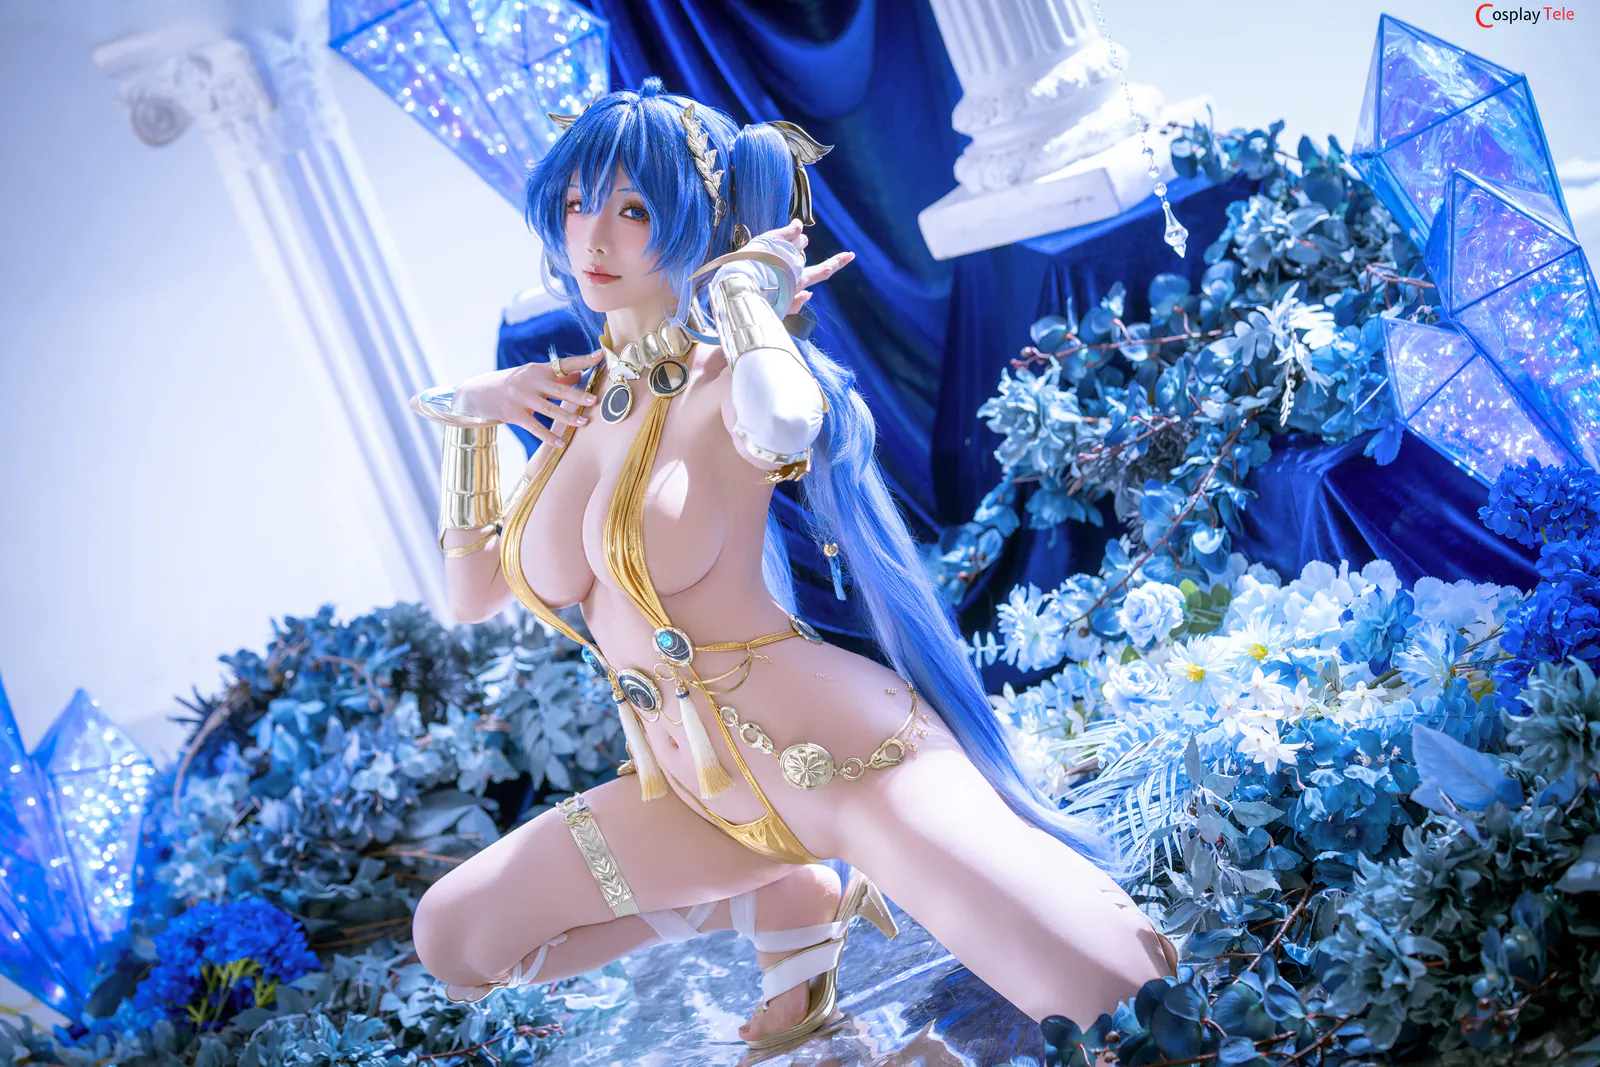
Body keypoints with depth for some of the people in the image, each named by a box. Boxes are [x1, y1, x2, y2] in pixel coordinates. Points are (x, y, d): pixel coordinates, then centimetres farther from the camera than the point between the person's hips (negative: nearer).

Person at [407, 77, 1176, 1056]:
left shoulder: (727, 381, -13)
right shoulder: (579, 401, 8)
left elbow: (784, 430, -41)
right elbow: (473, 596, 14)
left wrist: (742, 287, -23)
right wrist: (470, 418, 6)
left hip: (833, 752, -8)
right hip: (696, 791, 8)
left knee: (1092, 984, -24)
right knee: (453, 942, 9)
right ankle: (789, 903, 16)